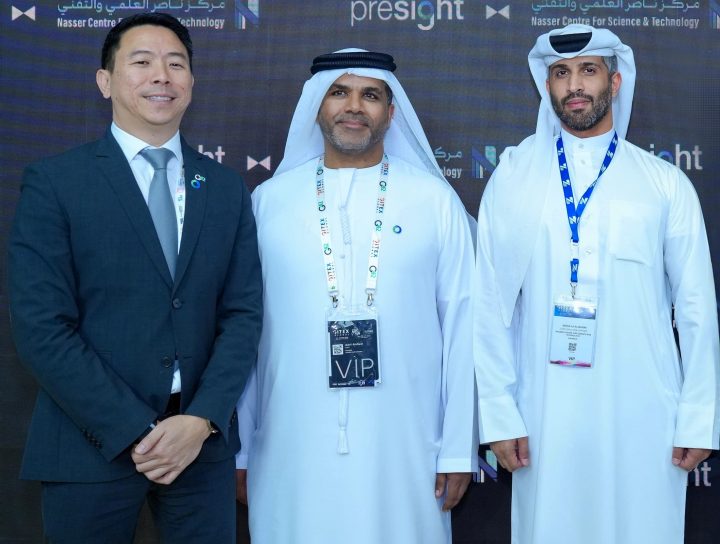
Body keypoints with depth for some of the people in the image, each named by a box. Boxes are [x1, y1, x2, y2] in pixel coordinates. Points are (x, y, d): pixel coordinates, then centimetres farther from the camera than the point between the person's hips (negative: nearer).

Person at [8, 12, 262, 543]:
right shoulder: (54, 182, -4)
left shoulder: (227, 188, 7)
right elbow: (41, 327, -10)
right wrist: (134, 432, -14)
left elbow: (243, 313, 3)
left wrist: (202, 420, -10)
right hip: (93, 444, -3)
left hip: (203, 440, 3)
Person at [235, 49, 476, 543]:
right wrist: (238, 447, 7)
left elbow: (460, 325, 1)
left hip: (405, 450, 0)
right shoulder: (269, 200, 3)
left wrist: (459, 450, -1)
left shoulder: (436, 200, 1)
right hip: (293, 451, 1)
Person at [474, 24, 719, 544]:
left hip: (643, 416, 0)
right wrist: (499, 414, -2)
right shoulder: (513, 179, 1)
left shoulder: (666, 184, 1)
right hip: (544, 416, 0)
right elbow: (491, 306, 0)